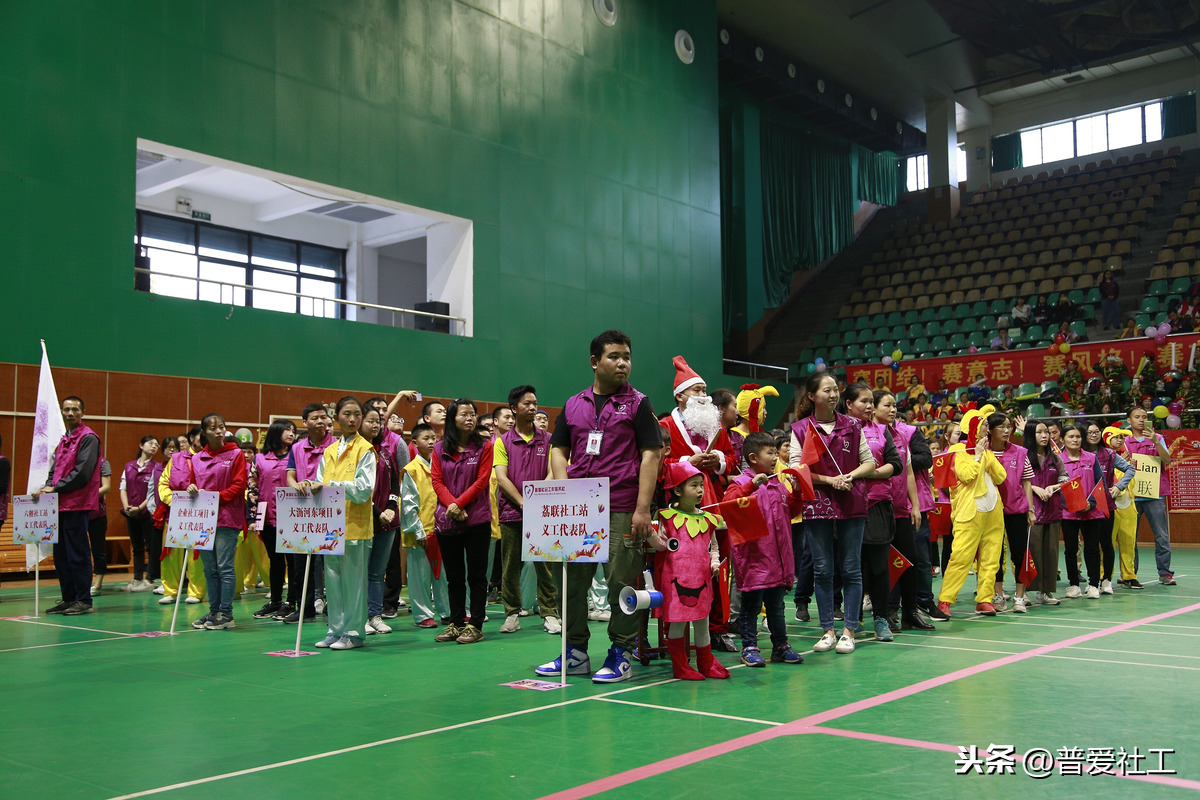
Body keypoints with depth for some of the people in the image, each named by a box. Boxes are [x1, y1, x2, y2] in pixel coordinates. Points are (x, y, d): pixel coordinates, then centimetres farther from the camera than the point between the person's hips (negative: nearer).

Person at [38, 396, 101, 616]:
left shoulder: (88, 438, -7)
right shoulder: (64, 440, 20)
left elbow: (82, 472, -15)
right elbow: (54, 469, 20)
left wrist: (56, 488, -13)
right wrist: (47, 487, 1)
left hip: (77, 505, -9)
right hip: (61, 505, 9)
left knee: (77, 554, -6)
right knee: (61, 554, 10)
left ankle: (83, 601, -1)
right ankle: (68, 599, 17)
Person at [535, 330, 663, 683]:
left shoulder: (638, 403, 3)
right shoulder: (573, 405, 14)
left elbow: (650, 455, -3)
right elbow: (559, 451, 14)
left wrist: (643, 509, -11)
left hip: (621, 510, -4)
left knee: (621, 582, -2)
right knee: (571, 581, 8)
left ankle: (621, 654, 9)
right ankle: (575, 652, 19)